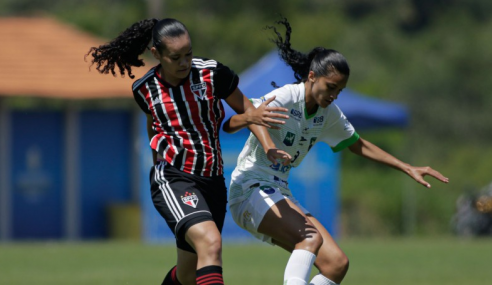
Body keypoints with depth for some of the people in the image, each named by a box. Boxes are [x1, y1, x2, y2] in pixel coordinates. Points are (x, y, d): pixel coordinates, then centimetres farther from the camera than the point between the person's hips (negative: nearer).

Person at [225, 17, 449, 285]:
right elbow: (229, 125, -27)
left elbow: (359, 145, 23)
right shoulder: (283, 99, -17)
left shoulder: (328, 113, 7)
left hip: (280, 195, 8)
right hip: (250, 190, -8)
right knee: (311, 238, -32)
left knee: (337, 263, -5)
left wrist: (409, 169, 20)